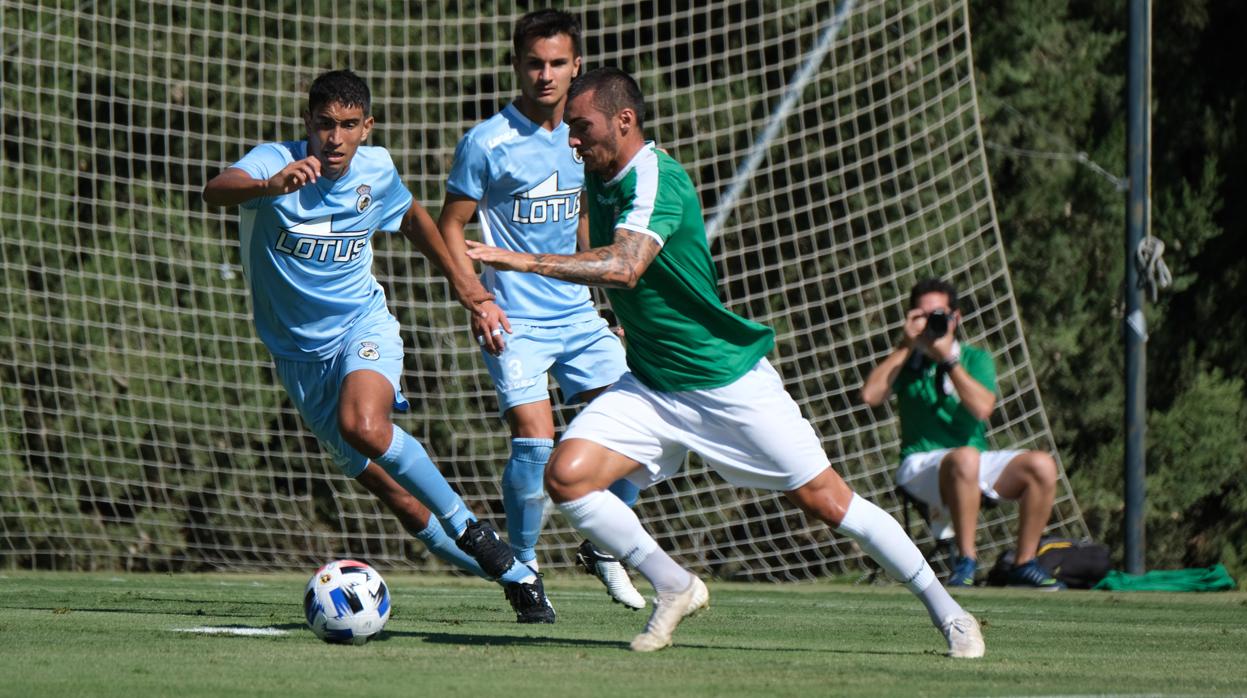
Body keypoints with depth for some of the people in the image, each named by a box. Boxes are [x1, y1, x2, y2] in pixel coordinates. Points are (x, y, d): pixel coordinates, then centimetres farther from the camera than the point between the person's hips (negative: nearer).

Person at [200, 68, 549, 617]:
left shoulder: (376, 169, -4)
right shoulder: (275, 161, -16)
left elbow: (411, 216, 21)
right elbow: (216, 191, -39)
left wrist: (459, 277, 20)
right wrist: (273, 185, -59)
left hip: (363, 325, 0)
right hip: (300, 351, 0)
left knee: (361, 424, -34)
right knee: (391, 491, 0)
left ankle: (467, 526, -19)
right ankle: (509, 572, 17)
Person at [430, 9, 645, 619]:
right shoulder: (488, 143, -8)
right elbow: (449, 226, -3)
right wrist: (476, 300, -15)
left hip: (580, 316, 5)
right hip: (514, 321, -5)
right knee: (534, 438, -17)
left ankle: (604, 550, 17)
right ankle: (524, 570, -1)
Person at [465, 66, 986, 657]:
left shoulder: (657, 180, -22)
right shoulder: (598, 181, 4)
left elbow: (625, 267, -39)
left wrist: (524, 261, -41)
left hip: (729, 381, -7)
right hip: (648, 386, 7)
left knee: (825, 501, -2)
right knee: (566, 476, -14)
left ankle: (946, 611, 13)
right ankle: (674, 587, 3)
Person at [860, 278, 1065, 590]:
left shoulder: (975, 358, 11)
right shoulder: (906, 360, 10)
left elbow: (982, 407, -9)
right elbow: (871, 395, -10)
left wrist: (949, 359, -13)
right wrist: (906, 346, -7)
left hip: (978, 462, 3)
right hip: (922, 464, -3)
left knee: (1042, 465, -21)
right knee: (965, 458, -38)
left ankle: (1024, 564, -13)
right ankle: (965, 560, -33)